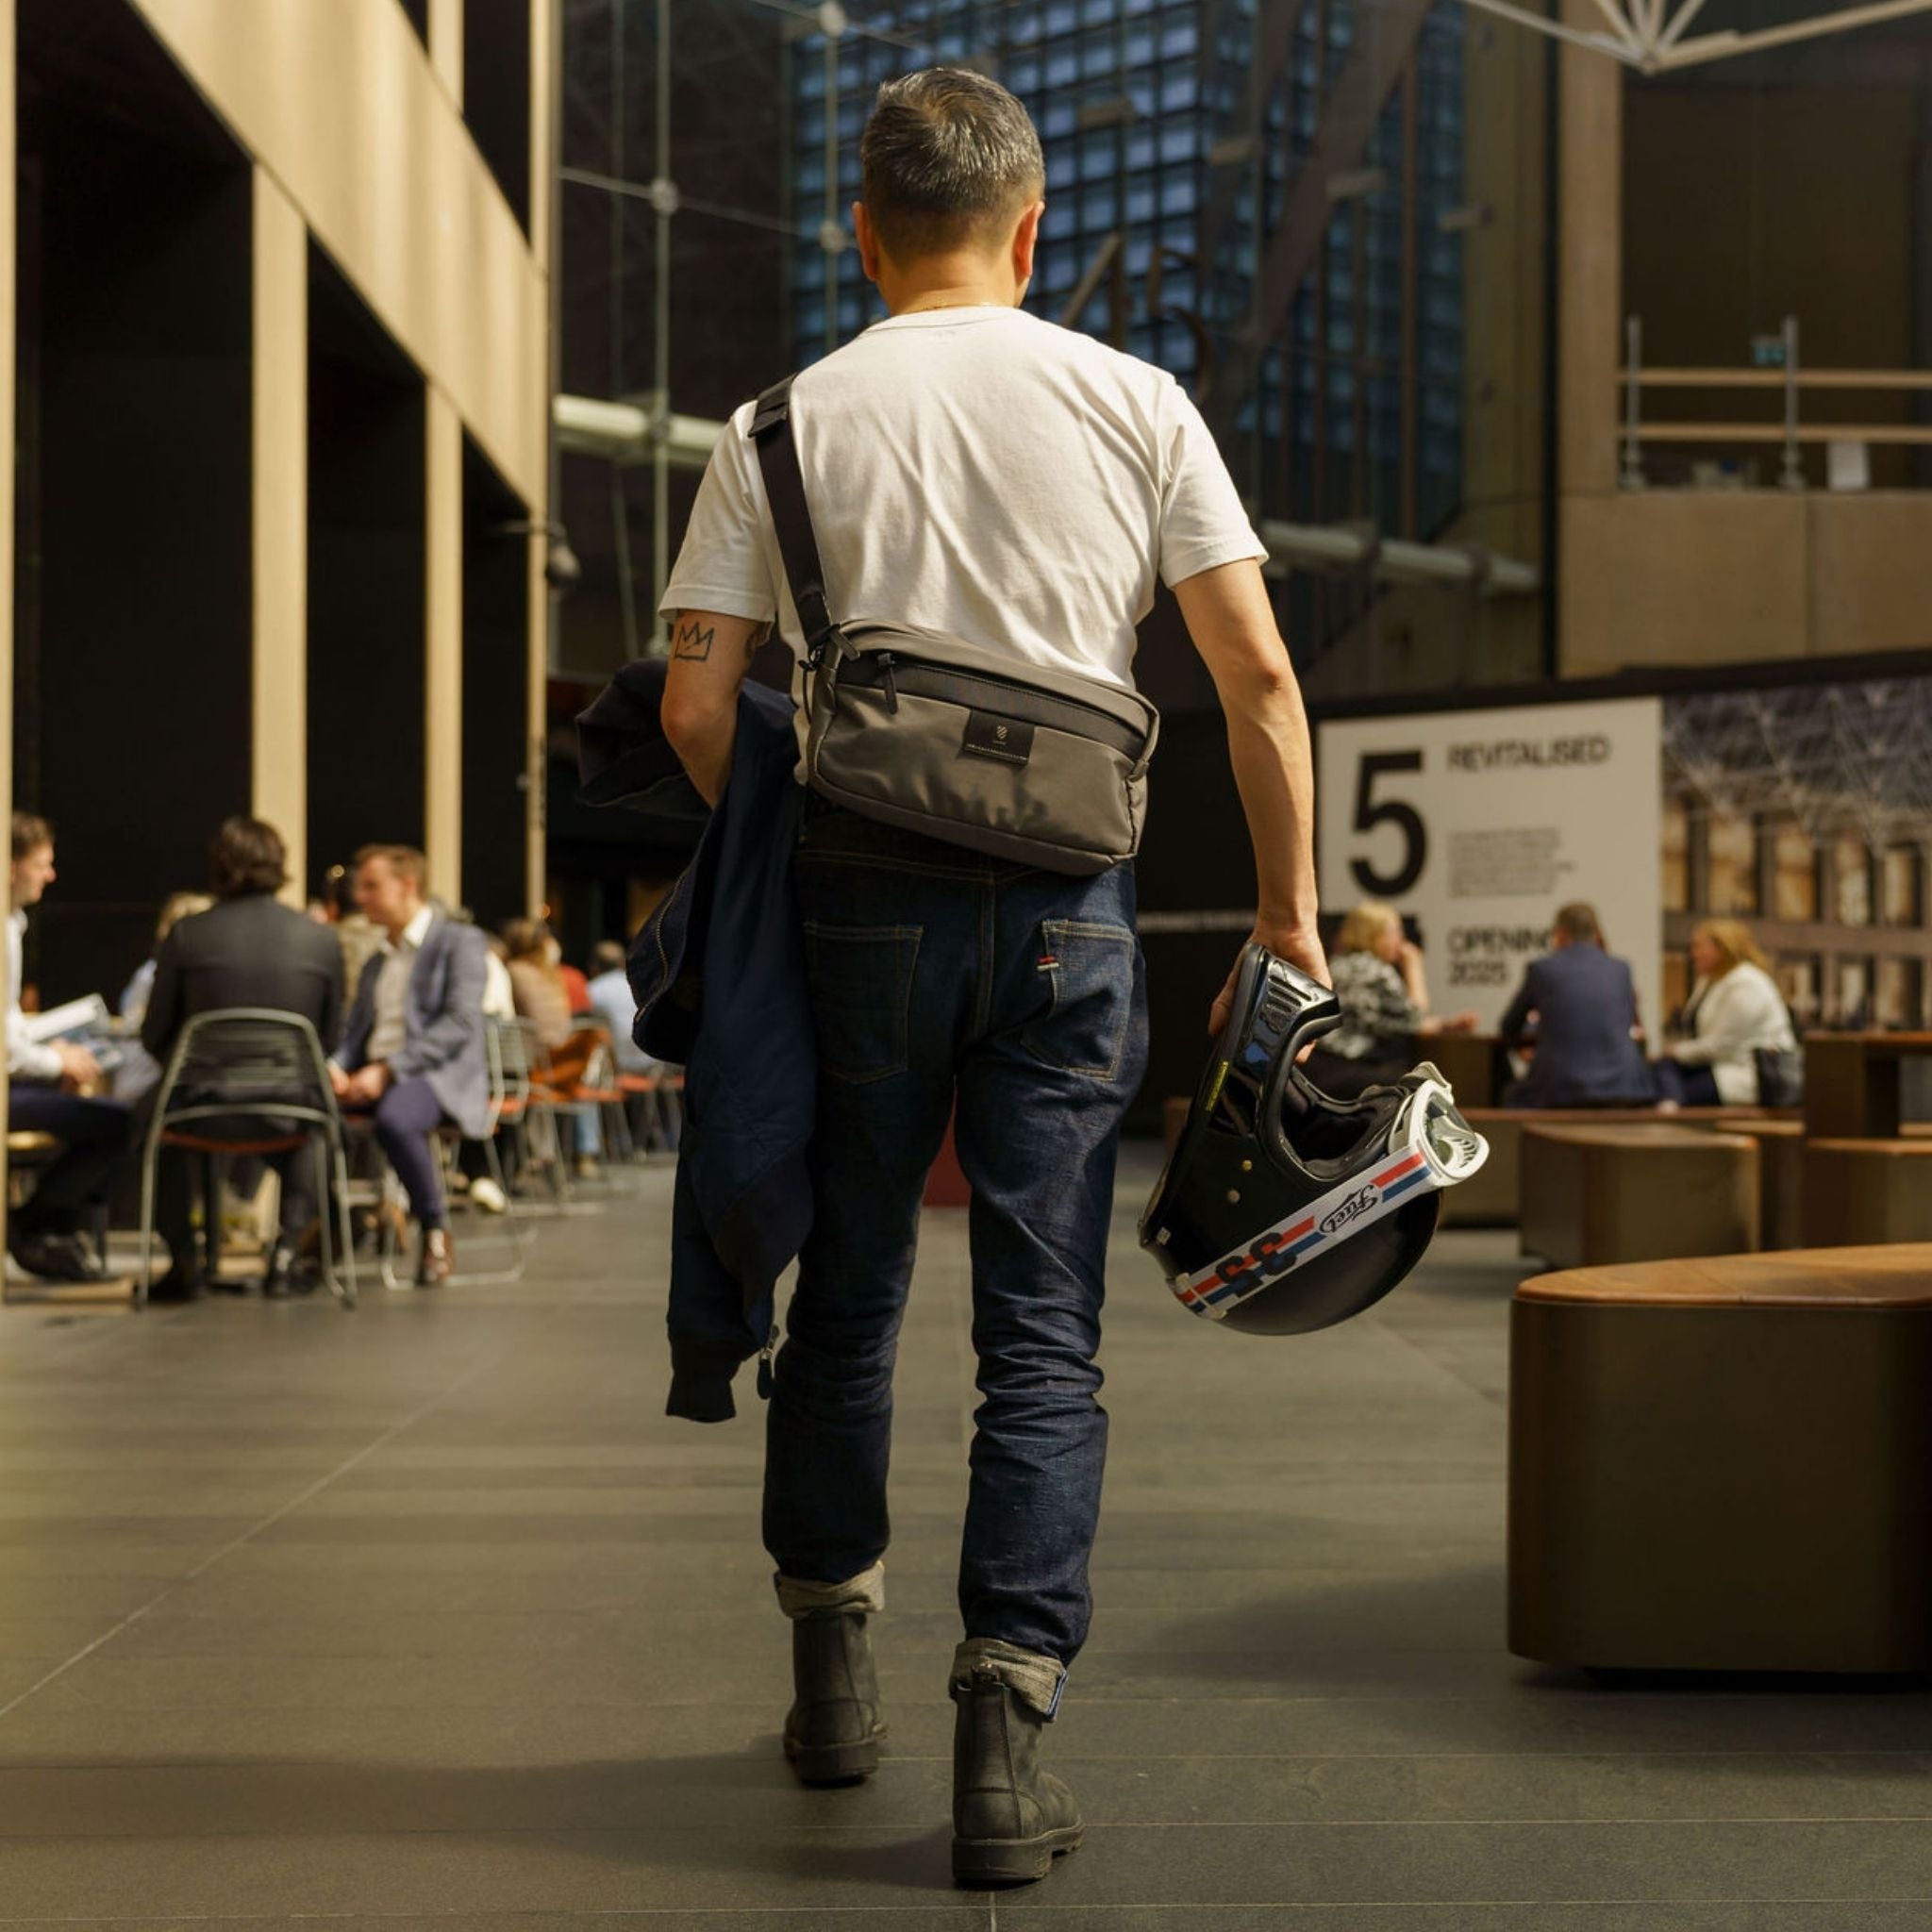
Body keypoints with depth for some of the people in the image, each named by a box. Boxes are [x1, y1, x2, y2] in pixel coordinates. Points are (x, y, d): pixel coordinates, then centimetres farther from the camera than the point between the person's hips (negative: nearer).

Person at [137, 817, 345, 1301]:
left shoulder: (186, 935, -5)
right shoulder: (323, 940, -2)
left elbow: (154, 1038, 3)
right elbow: (328, 1038, 7)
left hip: (204, 1112, -1)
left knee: (150, 1117, 33)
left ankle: (184, 1261, 29)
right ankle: (287, 1252, 24)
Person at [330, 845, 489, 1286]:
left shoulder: (459, 942, 2)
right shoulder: (376, 963, 27)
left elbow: (461, 1023, -11)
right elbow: (354, 1030, 22)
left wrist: (387, 1070, -19)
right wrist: (335, 1066, -4)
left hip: (440, 1074, -7)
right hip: (370, 1078, 7)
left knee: (393, 1118, -40)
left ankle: (436, 1230, -19)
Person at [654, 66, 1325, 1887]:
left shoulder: (786, 424, 3)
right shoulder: (1133, 403, 4)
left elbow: (697, 707, -4)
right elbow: (1260, 679, -1)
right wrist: (1289, 919, 5)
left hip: (860, 898, 1)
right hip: (1067, 909, 0)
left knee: (846, 1298, 14)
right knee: (1043, 1333, 3)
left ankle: (834, 1669, 27)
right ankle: (1006, 1730, -2)